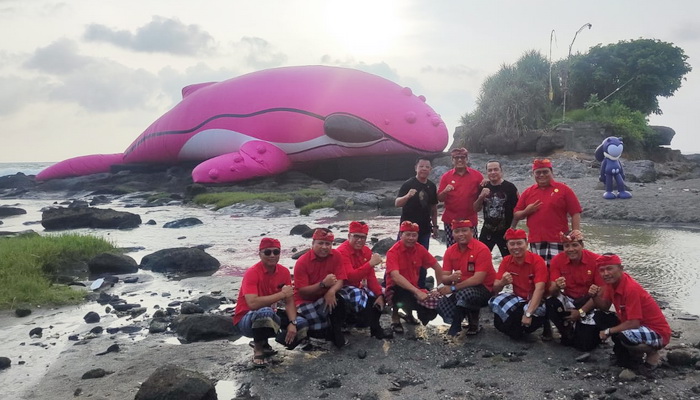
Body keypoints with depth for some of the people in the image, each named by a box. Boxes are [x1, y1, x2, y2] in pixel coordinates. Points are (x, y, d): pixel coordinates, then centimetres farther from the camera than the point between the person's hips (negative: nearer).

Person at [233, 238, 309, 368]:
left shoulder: (284, 272, -3)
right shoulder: (252, 273, -22)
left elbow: (289, 301, -3)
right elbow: (252, 303, -35)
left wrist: (292, 323, -20)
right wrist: (282, 294, -29)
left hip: (270, 317, 7)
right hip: (246, 320, -7)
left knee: (302, 325, -11)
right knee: (265, 312, -39)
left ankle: (264, 344, 9)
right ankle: (258, 348, -11)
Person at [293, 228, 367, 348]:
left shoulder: (336, 255, -7)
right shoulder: (302, 262, -16)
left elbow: (340, 280, -10)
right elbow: (302, 292, -19)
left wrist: (332, 291, -34)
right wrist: (323, 284, -34)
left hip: (329, 295, 3)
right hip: (307, 301, -3)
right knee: (320, 331, -30)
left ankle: (336, 330, -9)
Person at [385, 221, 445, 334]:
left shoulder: (420, 249, -1)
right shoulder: (393, 252, -16)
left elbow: (437, 267, 10)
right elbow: (395, 276, -29)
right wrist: (417, 291, -36)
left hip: (414, 290, 5)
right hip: (396, 290, -5)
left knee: (436, 304, -20)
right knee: (402, 291, -39)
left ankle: (409, 312, 14)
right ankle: (395, 319, -7)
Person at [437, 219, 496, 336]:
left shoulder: (482, 249, -16)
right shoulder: (450, 251, 2)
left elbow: (478, 279, -22)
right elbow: (444, 277, -1)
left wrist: (453, 288, -22)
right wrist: (451, 278, -26)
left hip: (484, 290, -5)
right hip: (461, 290, 6)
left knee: (465, 294, -37)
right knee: (442, 305, -22)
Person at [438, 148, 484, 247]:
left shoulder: (477, 175, 3)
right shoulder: (446, 176, 5)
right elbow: (439, 199, 7)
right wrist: (445, 191, -14)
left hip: (470, 220, 0)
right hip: (450, 220, 1)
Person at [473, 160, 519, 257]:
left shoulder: (509, 187, -8)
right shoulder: (484, 187, 4)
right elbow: (476, 209, 6)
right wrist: (481, 197, -13)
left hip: (505, 232, -3)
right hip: (487, 231, 4)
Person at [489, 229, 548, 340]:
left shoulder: (537, 260, -16)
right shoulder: (506, 261, -3)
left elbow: (539, 289, -27)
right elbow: (495, 289, -3)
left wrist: (528, 313, -37)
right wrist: (502, 282, -28)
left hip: (536, 301, -3)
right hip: (518, 299, 3)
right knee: (495, 301, -25)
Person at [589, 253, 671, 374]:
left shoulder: (631, 288, -27)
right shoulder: (612, 282, -2)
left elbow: (634, 323, -28)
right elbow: (605, 306, 4)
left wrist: (608, 331, -16)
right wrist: (594, 296, -16)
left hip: (657, 333, -8)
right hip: (641, 328, 8)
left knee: (625, 337, -34)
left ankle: (652, 354, -6)